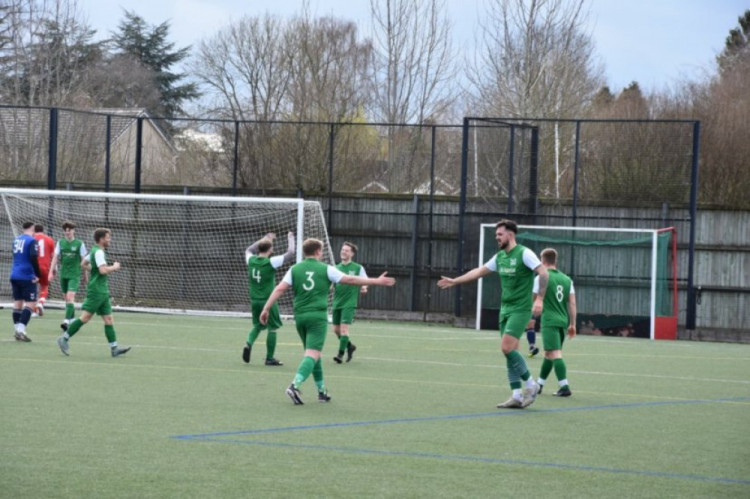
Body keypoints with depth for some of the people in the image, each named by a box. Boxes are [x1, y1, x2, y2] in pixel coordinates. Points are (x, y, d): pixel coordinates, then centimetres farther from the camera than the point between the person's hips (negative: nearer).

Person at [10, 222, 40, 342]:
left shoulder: (16, 239, 14)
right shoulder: (31, 241, -10)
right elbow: (33, 258, -21)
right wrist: (37, 275, -15)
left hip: (14, 276, 7)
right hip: (27, 277, -7)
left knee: (18, 302, 10)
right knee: (31, 304, -5)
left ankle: (17, 330, 9)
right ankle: (21, 329, -19)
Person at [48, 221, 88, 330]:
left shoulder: (79, 244, -3)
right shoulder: (60, 243, 7)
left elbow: (83, 260, 2)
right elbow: (55, 258, 6)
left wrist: (84, 275, 6)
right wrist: (51, 272, -2)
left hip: (74, 274, -4)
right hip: (63, 274, 4)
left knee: (70, 297, -17)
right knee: (67, 298, 10)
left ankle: (67, 320, -24)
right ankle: (72, 319, 24)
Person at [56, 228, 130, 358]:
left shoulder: (95, 251, 17)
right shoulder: (99, 252, -13)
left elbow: (84, 263, 32)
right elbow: (103, 270, -25)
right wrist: (114, 267, -10)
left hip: (103, 291, 10)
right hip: (96, 290, -10)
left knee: (109, 319, 4)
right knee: (85, 317, -10)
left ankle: (114, 348, 1)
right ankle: (64, 338, -3)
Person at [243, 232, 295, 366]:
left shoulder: (251, 260, 0)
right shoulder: (270, 262, -14)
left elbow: (249, 250, 25)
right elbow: (290, 254, -10)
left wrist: (265, 239, 31)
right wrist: (291, 238, 6)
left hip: (254, 300, 6)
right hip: (268, 300, -5)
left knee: (258, 326, 20)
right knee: (272, 328, 5)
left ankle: (249, 343, -7)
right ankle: (270, 358, 7)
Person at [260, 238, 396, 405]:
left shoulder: (294, 269, 8)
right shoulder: (326, 269, 1)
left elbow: (279, 289, -2)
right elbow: (351, 280, 1)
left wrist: (266, 309, 0)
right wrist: (377, 281, 9)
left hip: (300, 316, 4)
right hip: (318, 316, -4)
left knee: (312, 353, 18)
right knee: (312, 355, -10)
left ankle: (322, 391, 23)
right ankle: (295, 386, -30)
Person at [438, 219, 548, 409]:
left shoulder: (524, 253, -11)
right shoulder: (500, 256, 12)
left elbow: (543, 273, -18)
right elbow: (479, 271, 22)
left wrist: (539, 299, -28)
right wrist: (454, 281, 23)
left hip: (520, 309, -8)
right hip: (505, 309, 8)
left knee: (507, 347, -18)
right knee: (510, 351, 3)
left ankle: (531, 384, -5)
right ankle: (517, 396, 4)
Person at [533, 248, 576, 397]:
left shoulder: (541, 278, -4)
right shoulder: (567, 280, 11)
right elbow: (572, 303, 8)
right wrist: (572, 324, 12)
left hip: (549, 322, -6)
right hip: (563, 322, 6)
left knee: (555, 354, -11)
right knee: (549, 354, 18)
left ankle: (564, 387, -22)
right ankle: (539, 384, 28)